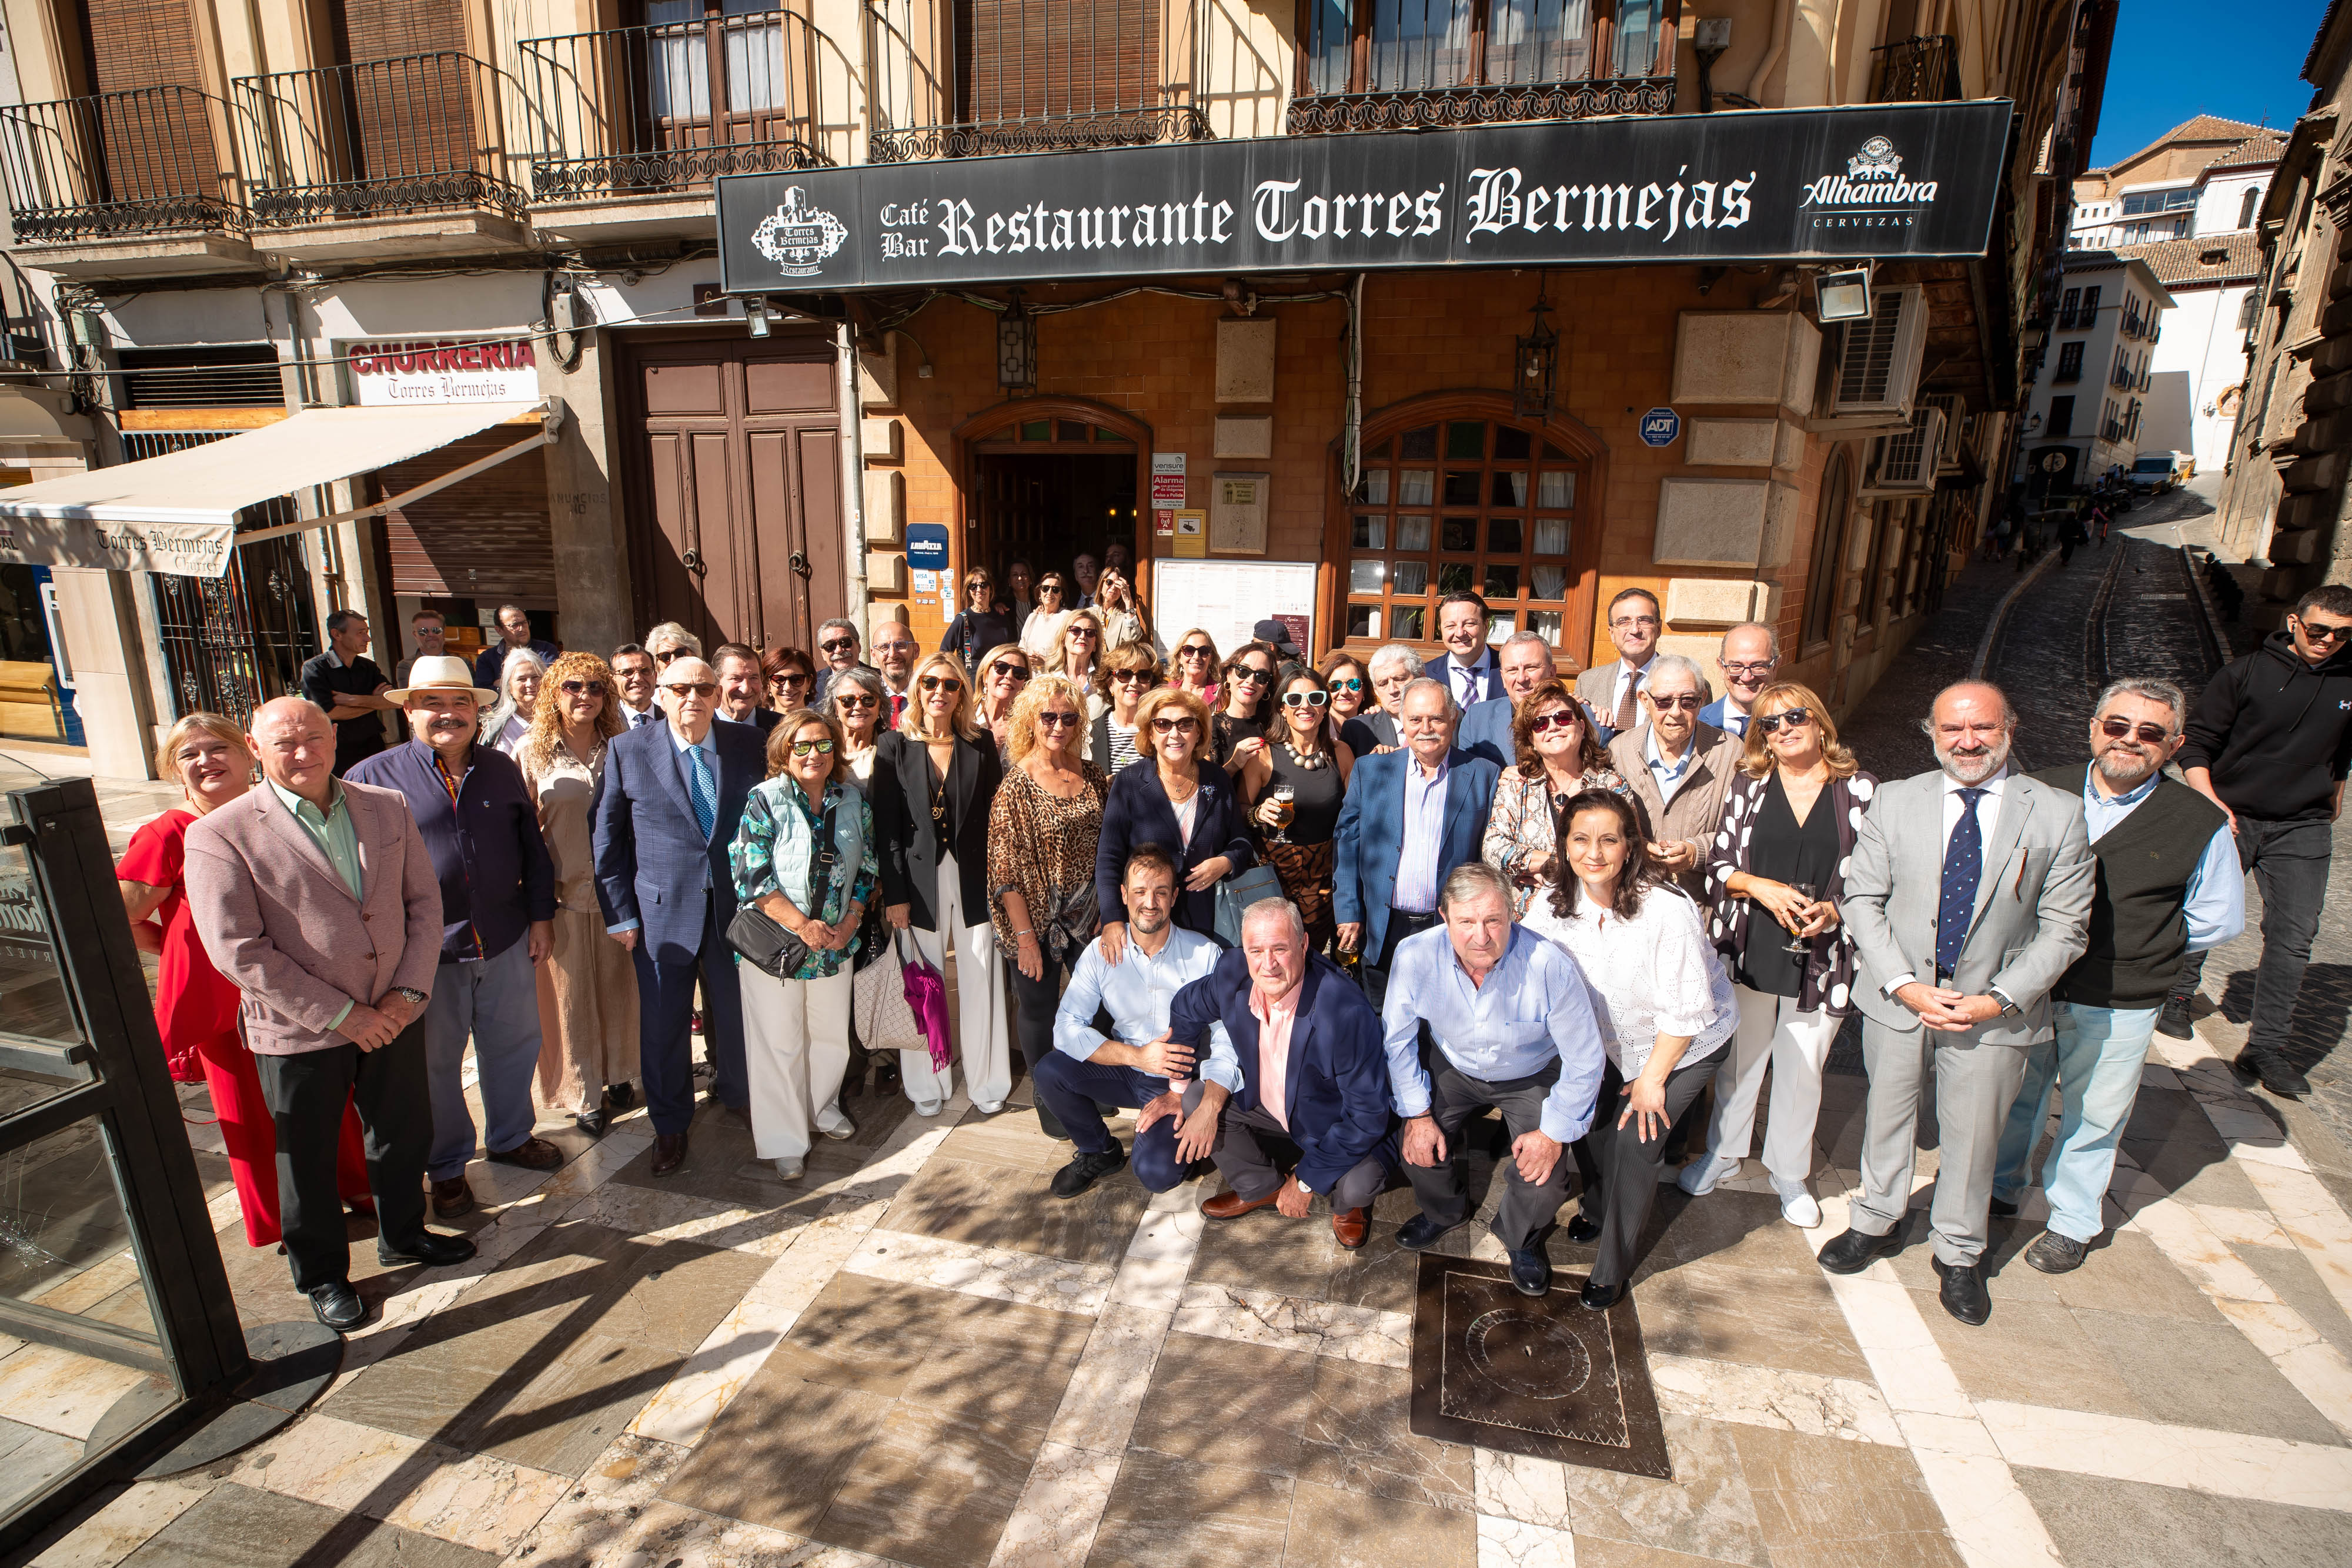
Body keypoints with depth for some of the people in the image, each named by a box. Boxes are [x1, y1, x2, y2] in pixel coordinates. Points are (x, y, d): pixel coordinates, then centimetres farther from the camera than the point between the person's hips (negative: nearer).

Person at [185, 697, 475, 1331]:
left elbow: (424, 900, 3)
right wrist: (340, 1014, -17)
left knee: (406, 1134, 20)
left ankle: (403, 1235, 45)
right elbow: (237, 950, -17)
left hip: (394, 1016, 4)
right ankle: (322, 1275, 37)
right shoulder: (220, 835, -13)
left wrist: (409, 992, -8)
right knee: (309, 1161, 14)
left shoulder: (388, 809, 1)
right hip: (299, 1035, -4)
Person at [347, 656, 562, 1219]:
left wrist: (541, 915, 8)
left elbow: (533, 848, 12)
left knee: (514, 1045, 16)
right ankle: (447, 1167, 30)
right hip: (426, 952, -3)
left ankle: (511, 1136, 38)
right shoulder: (373, 778, -5)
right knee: (435, 1064, 11)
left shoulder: (501, 769, 7)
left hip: (506, 942, 3)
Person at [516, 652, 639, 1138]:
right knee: (571, 994, 7)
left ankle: (619, 1076, 31)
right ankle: (584, 1095, 21)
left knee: (618, 987, 12)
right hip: (562, 893, -2)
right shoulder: (531, 751, -4)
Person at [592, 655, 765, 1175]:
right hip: (662, 912, -1)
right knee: (663, 1024, 10)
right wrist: (619, 913, -2)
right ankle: (670, 1124, 29)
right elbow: (609, 840, 0)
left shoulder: (749, 746, -1)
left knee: (734, 1010, 16)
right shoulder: (627, 751, -4)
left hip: (735, 906, 1)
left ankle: (735, 1091, 41)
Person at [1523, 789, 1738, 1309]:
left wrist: (1652, 1078, -15)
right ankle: (1597, 1210, 35)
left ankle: (1613, 1267, 11)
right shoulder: (1553, 907, -17)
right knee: (1585, 1115, 1)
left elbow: (1686, 1008, -24)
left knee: (1635, 1140, -10)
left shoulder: (1667, 910, -33)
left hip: (1688, 1044, -5)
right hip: (1615, 1041, 5)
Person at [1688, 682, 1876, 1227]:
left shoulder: (1860, 790, -2)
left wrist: (1833, 910, -15)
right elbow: (1718, 861, 2)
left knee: (1802, 1068, 12)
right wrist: (1760, 886, -15)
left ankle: (1789, 1171, 32)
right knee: (1739, 1056, 15)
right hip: (1749, 948, 1)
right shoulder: (1749, 784, 2)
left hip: (1822, 955, -1)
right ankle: (1723, 1151, 36)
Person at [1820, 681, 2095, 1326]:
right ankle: (1875, 1223, 42)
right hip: (1897, 995, 1)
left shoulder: (2059, 815, -7)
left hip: (1994, 1008, -1)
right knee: (1886, 1116, 18)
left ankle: (1959, 1255, 37)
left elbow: (2064, 929, -6)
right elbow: (1862, 899, -3)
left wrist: (1997, 1000, -16)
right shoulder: (1894, 801, -4)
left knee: (1972, 1134, 14)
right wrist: (1903, 984, -14)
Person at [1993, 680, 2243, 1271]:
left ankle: (2073, 1222, 35)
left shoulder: (2203, 825, -7)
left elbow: (2219, 921, 3)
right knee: (2013, 1097, 17)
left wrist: (2138, 948, -3)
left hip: (2117, 1006, -1)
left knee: (2093, 1117, 13)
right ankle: (1998, 1192, 40)